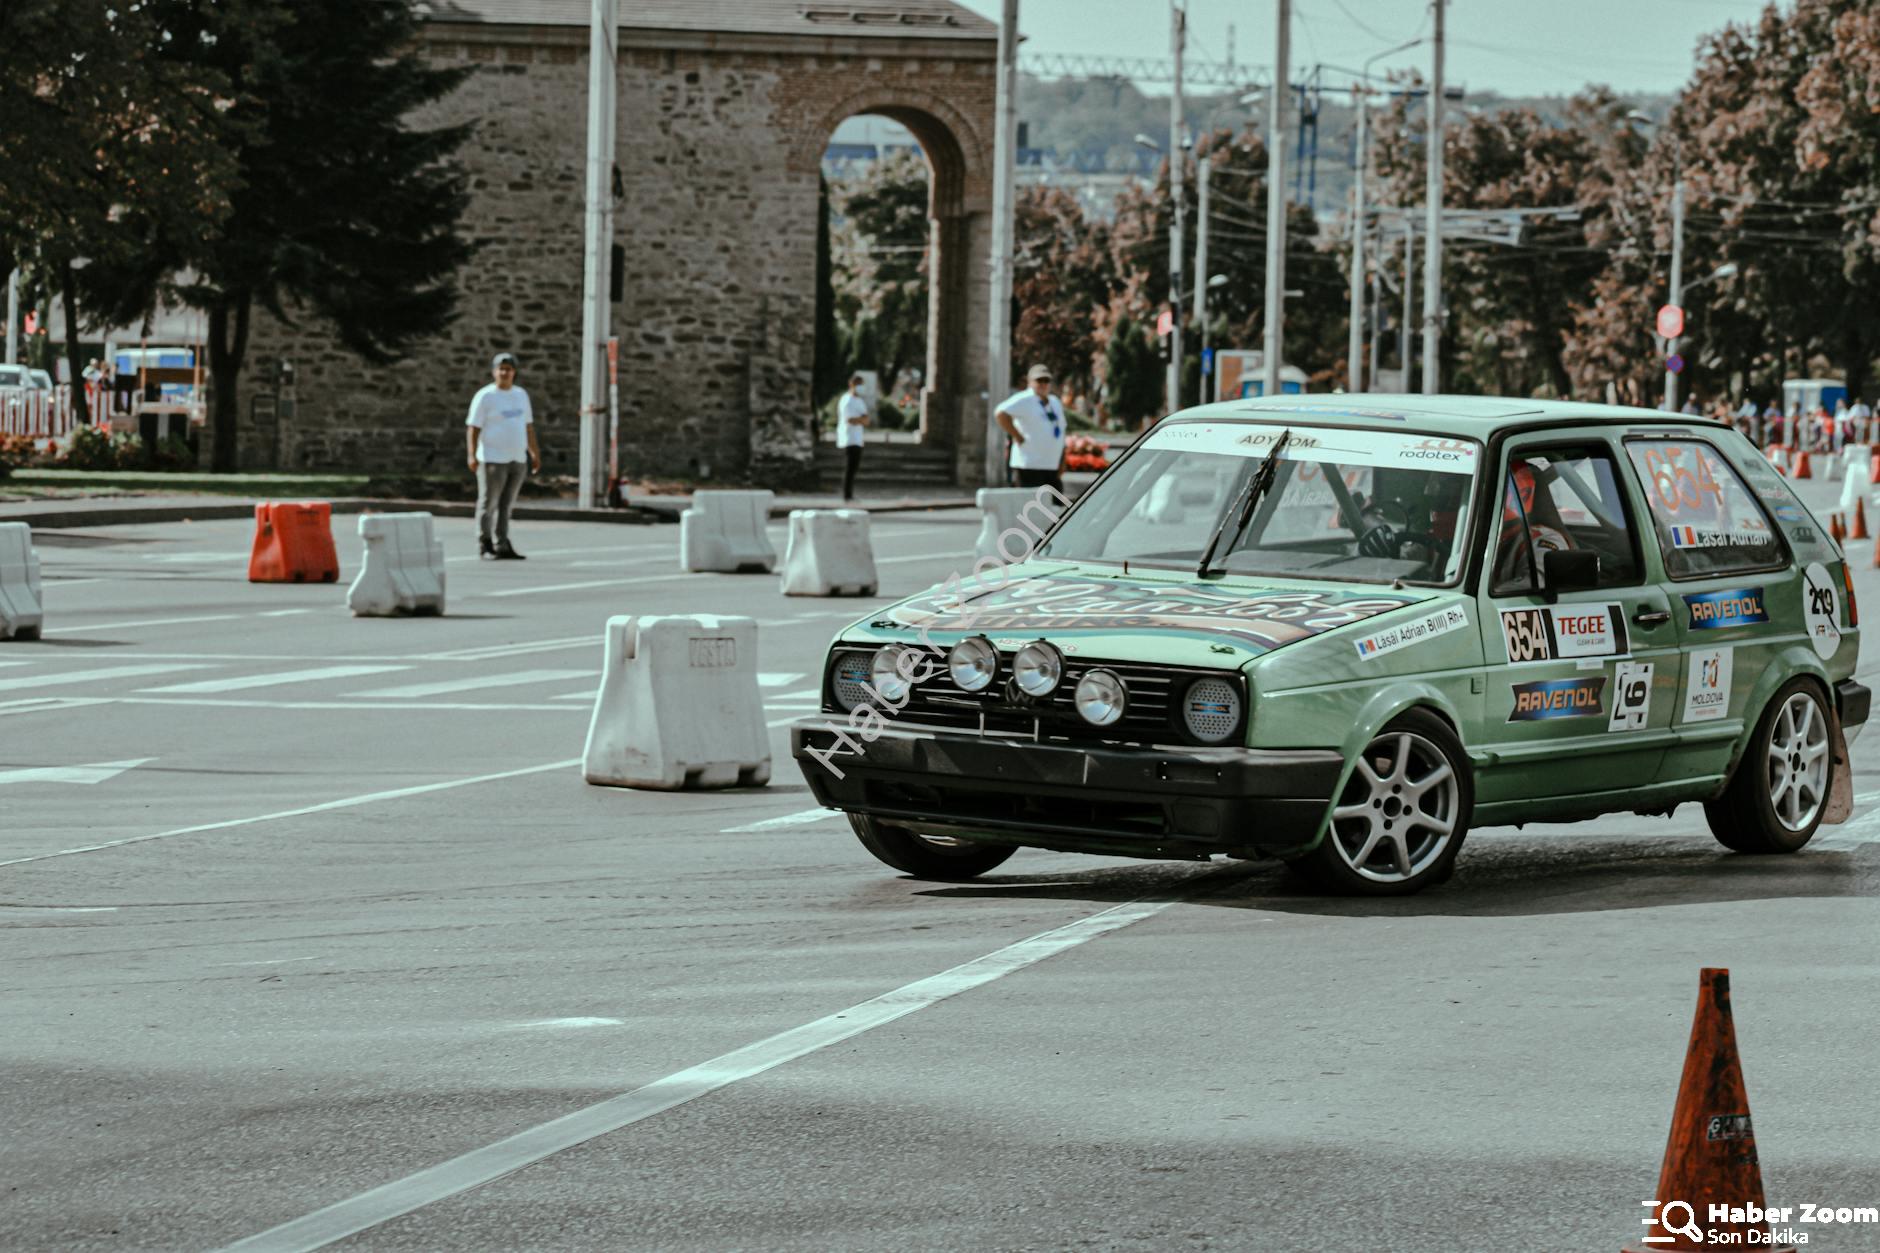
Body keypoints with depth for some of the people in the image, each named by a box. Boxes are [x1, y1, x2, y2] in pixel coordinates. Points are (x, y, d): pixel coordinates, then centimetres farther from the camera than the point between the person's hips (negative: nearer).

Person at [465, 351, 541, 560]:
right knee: (488, 504, -2)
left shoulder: (521, 395, 13)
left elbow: (528, 425, 21)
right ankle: (486, 546, 1)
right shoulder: (485, 396, -7)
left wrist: (534, 452, 18)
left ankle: (502, 546, 11)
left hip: (517, 460, 6)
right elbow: (473, 428, -10)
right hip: (493, 459, -6)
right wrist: (472, 455, -20)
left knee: (505, 505, 8)